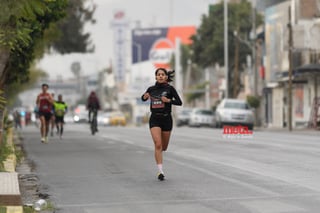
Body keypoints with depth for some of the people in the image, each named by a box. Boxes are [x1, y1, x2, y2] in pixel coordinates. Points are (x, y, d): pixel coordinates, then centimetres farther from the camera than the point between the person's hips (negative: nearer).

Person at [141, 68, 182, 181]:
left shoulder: (170, 89, -2)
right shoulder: (151, 89, 4)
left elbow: (179, 102, -4)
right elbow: (143, 98, 21)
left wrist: (169, 100, -20)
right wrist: (145, 96, -2)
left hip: (166, 118, 0)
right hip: (154, 119, 0)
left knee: (163, 147, 10)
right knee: (158, 145, -17)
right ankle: (160, 171, -17)